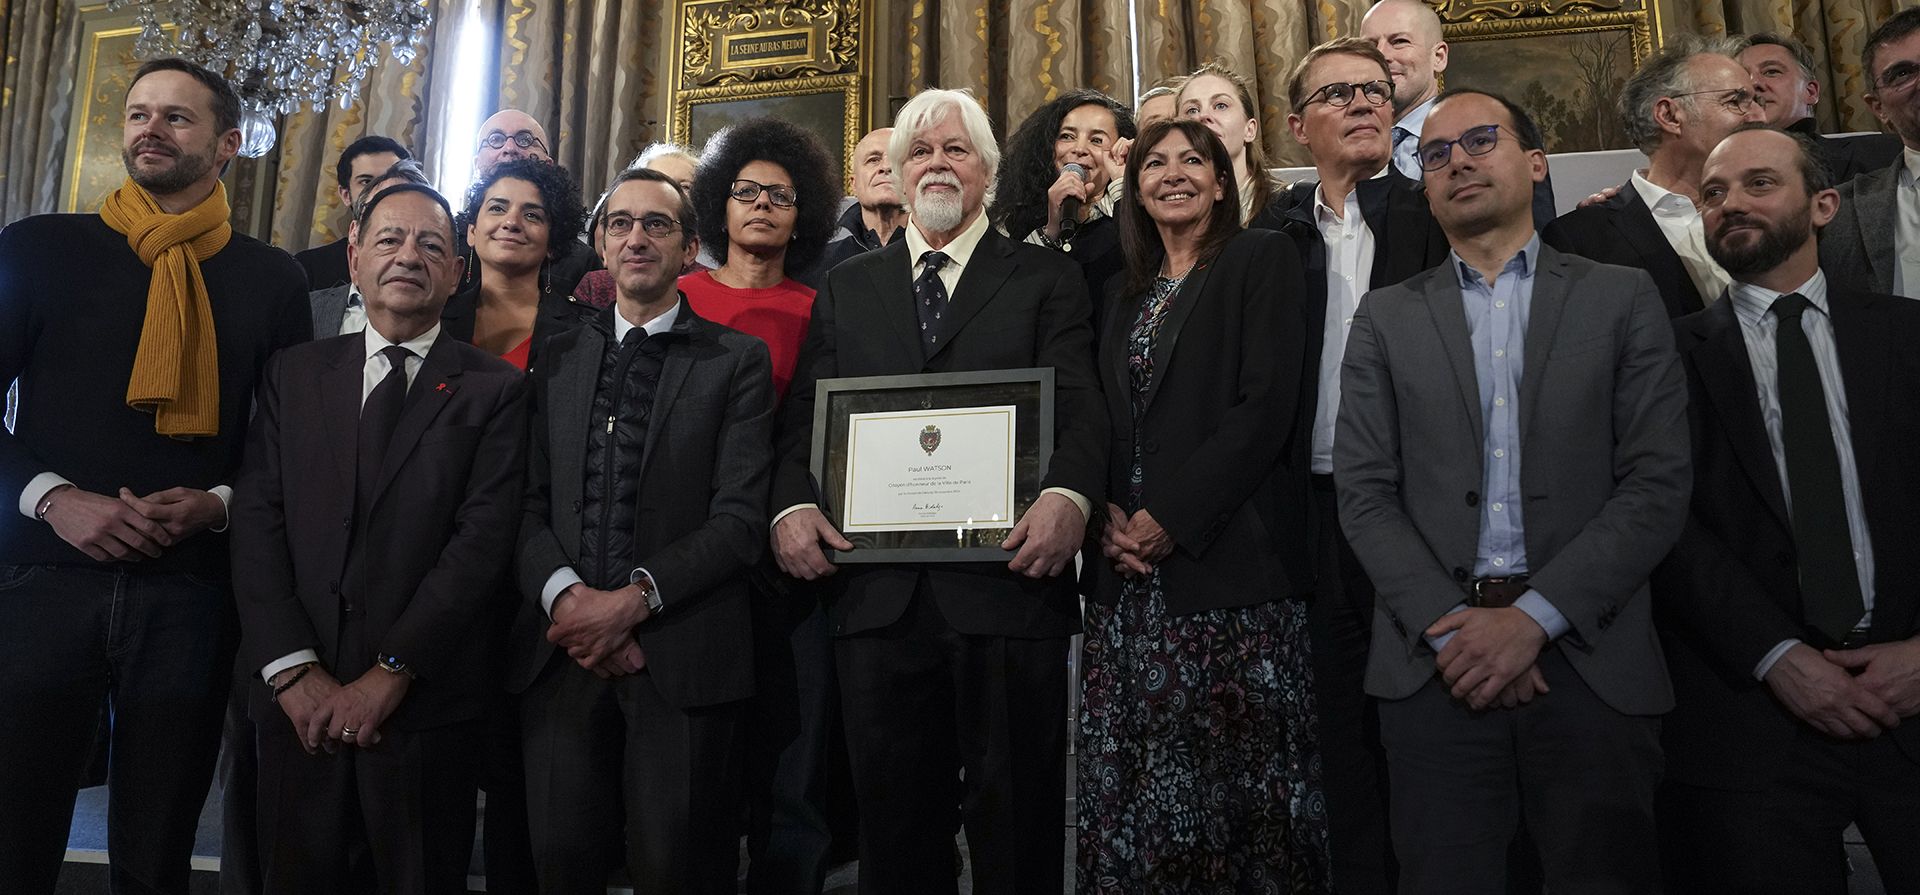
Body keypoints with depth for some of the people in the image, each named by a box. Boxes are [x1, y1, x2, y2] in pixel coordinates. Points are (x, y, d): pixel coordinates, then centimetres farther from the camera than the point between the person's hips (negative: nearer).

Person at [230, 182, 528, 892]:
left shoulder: (494, 389, 0)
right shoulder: (294, 372, 10)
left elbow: (484, 537, -8)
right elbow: (257, 520, 2)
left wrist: (391, 673, -13)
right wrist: (293, 669, -8)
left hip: (427, 701, -2)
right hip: (297, 699, 3)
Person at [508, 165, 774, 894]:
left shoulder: (737, 360, 3)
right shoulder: (558, 358, 15)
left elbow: (741, 515, -5)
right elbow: (528, 501, 8)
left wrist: (635, 599, -14)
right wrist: (564, 596, -10)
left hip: (685, 655, -3)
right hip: (562, 650, 3)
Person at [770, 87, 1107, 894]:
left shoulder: (1047, 279, 8)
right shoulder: (845, 288, 17)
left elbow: (1078, 407, -5)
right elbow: (805, 417, 10)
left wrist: (1069, 496, -25)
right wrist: (793, 504, -10)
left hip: (1006, 579, -2)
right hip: (876, 587, 3)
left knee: (1016, 820, 8)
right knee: (893, 818, 13)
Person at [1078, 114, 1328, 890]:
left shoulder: (1261, 259, 2)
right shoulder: (1124, 293, 19)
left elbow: (1268, 404, -10)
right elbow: (1106, 422, 15)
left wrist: (1173, 516, -15)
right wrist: (1110, 519, -4)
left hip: (1227, 555, -5)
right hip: (1131, 568, 5)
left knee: (1240, 767, -1)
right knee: (1135, 772, 5)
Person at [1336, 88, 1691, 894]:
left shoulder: (1622, 298, 8)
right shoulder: (1387, 317, 11)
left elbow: (1659, 484, -1)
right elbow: (1365, 492, 2)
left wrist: (1534, 616, -11)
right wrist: (1450, 627, -11)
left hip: (1590, 657, 0)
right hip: (1434, 661, 0)